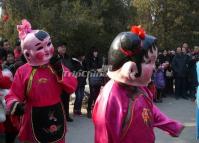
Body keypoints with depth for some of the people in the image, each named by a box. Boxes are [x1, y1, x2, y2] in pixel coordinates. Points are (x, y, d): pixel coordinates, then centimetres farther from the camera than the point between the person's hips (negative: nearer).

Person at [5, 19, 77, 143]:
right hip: (35, 119, -3)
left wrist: (61, 72, -19)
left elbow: (72, 87, -6)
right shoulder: (23, 72, -10)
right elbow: (13, 95, -7)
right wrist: (14, 104, -30)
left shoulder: (57, 66, -1)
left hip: (56, 115, 3)